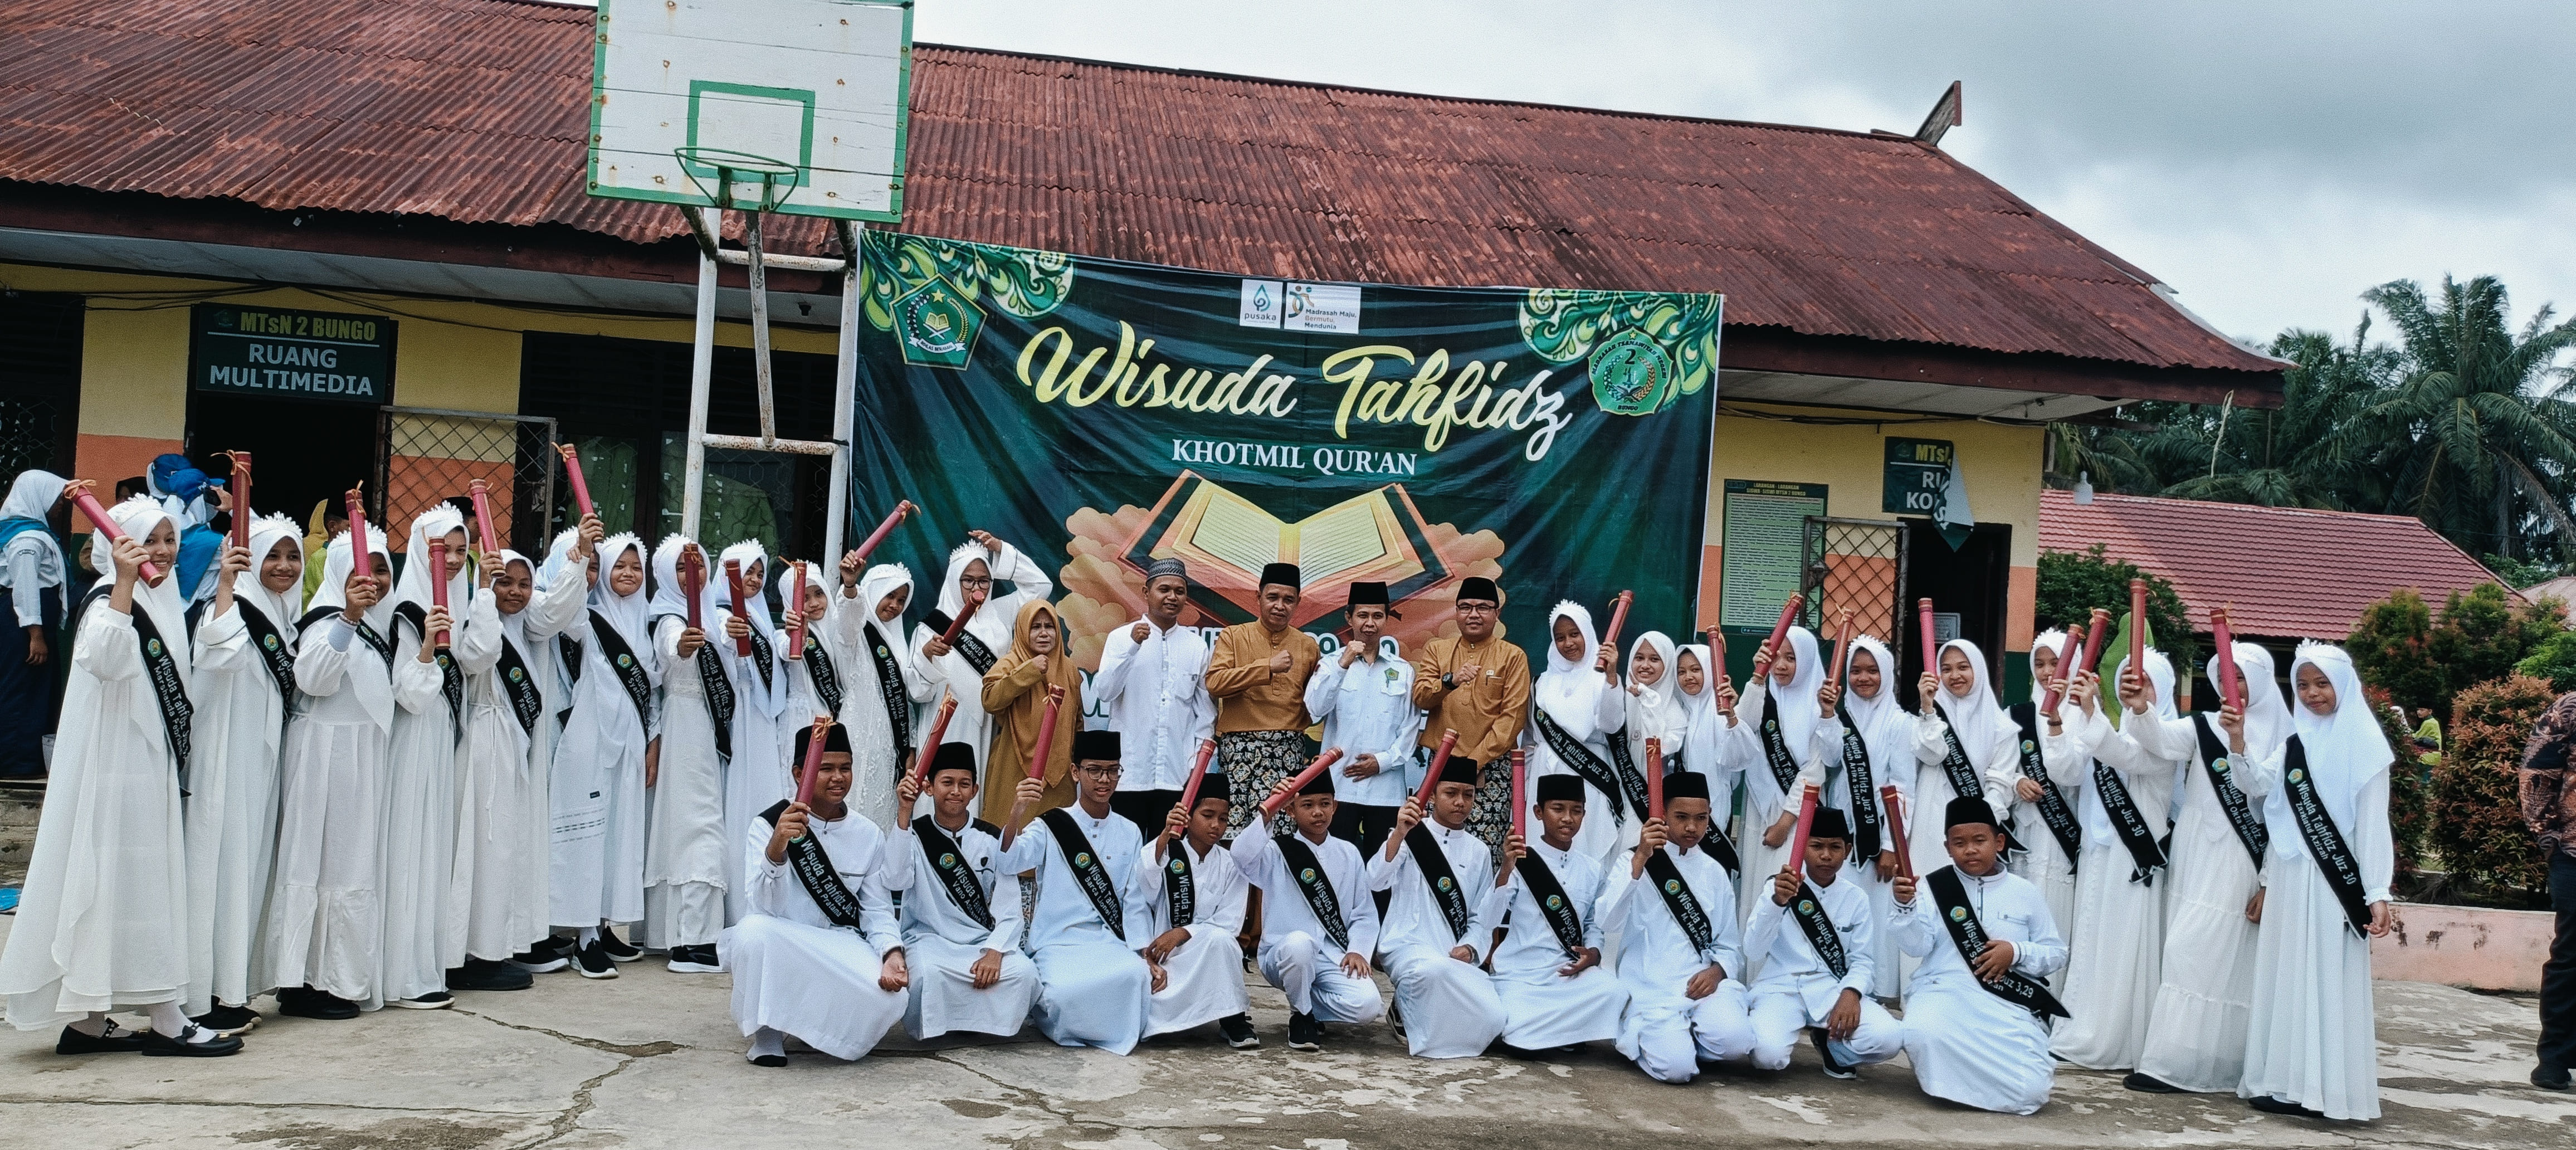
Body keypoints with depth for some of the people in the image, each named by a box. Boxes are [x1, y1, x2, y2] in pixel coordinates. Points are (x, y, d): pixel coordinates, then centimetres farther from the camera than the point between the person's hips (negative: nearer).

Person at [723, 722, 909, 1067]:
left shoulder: (869, 835, 4)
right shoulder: (768, 826, -7)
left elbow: (877, 909, 4)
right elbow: (764, 908, -19)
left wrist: (893, 953, -18)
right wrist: (776, 848, -38)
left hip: (841, 947, 3)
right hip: (781, 948, -2)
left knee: (888, 998, -28)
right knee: (753, 929, -37)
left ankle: (819, 1025, 8)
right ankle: (768, 1032, -10)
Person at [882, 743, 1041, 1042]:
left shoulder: (993, 839, 3)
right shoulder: (914, 834, 0)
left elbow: (1008, 908, -1)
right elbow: (895, 881, -21)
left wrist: (994, 952, -19)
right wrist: (904, 814, -25)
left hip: (984, 942, 2)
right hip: (929, 939, -2)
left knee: (1024, 972, -28)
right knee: (928, 973, -36)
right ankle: (928, 1028, -5)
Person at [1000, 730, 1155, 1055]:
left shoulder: (1130, 833, 12)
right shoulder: (1051, 826, 1)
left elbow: (1135, 903, 12)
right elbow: (1007, 862, -18)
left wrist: (1146, 956, -1)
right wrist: (1016, 813, -36)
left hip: (1110, 943, 2)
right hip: (1058, 943, -2)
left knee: (1136, 975, -32)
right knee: (1067, 991, -35)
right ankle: (1051, 1014, 2)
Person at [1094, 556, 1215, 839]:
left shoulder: (1197, 645, 8)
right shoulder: (1121, 638, 1)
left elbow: (1205, 708, 10)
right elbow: (1103, 692, -10)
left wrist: (1199, 762, 4)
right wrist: (1132, 646, -18)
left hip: (1178, 775, 2)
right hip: (1129, 772, -2)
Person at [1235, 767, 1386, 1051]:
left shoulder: (1349, 854, 9)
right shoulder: (1277, 852, -2)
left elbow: (1365, 913, 9)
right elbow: (1242, 856, -25)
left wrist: (1358, 951, -7)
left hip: (1335, 961, 3)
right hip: (1284, 957, -3)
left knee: (1367, 1006, -25)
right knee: (1299, 943, -38)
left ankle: (1311, 1004, 10)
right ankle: (1302, 1015, -7)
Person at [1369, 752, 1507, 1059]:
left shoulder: (1479, 852, 13)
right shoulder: (1412, 836, 0)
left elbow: (1483, 917, 13)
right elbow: (1376, 882, -17)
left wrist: (1469, 948, -8)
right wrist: (1399, 834, -32)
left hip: (1456, 957, 5)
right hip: (1407, 945, -4)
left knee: (1492, 1019, -21)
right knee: (1434, 969, -40)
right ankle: (1406, 1012, -5)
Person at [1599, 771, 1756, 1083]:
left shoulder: (1715, 873, 14)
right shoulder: (1637, 863, 2)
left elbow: (1729, 946, 14)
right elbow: (1606, 918, -18)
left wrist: (1717, 971, -9)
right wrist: (1641, 859, -27)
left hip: (1702, 983, 3)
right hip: (1652, 989, -3)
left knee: (1734, 1041, -28)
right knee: (1676, 1068, -26)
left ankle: (1682, 1038, 5)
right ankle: (1646, 1036, 8)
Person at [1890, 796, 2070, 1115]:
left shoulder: (2024, 892, 10)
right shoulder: (1934, 886, 4)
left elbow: (2056, 952, 12)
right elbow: (1917, 946, -5)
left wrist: (2017, 953, -8)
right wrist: (1906, 907, -23)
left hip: (2010, 1005, 2)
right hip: (1945, 993, -2)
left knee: (2029, 1090, -21)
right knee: (1924, 1035, -37)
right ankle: (1944, 1078, 0)